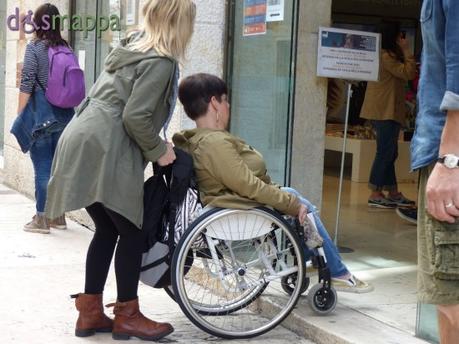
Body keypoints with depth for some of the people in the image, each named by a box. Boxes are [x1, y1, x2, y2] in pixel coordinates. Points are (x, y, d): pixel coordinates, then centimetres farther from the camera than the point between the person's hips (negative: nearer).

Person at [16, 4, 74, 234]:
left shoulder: (34, 47, -7)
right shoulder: (67, 49, 7)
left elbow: (27, 84, -10)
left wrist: (20, 115, -5)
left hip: (42, 114, -5)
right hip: (64, 115, 5)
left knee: (42, 167, -1)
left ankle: (42, 219, 3)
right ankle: (58, 216, 19)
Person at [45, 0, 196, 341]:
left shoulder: (132, 48, 20)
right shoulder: (161, 62, -9)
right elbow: (135, 117, -16)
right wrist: (158, 150, -2)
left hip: (85, 144, 9)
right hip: (102, 150, -9)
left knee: (108, 230, 15)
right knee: (131, 231, 2)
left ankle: (90, 312, 18)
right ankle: (127, 316, 10)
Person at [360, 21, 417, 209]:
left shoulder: (385, 55, 17)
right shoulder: (386, 56, -14)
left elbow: (405, 75, 15)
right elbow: (408, 74, -17)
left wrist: (404, 52, 11)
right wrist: (407, 51, -9)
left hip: (386, 111, 11)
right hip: (385, 112, -11)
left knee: (389, 153, 13)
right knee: (385, 152, -7)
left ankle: (393, 193, 20)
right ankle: (375, 194, -4)